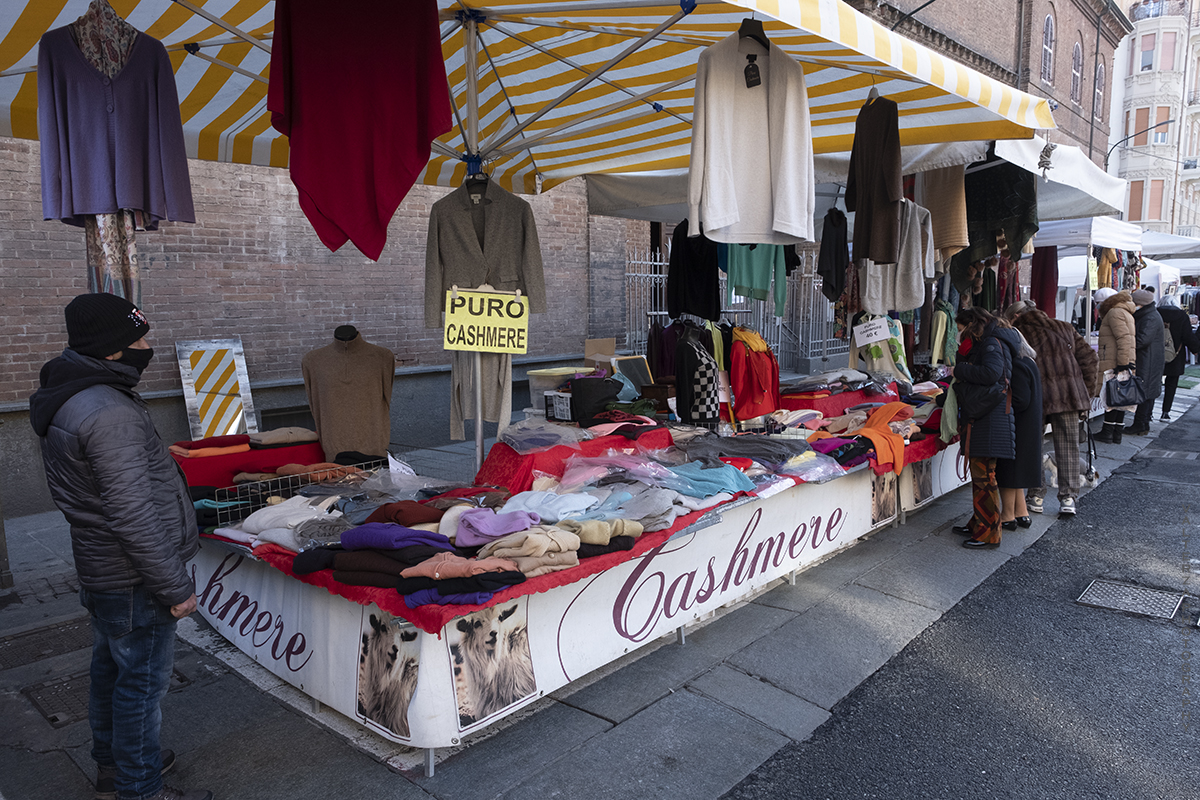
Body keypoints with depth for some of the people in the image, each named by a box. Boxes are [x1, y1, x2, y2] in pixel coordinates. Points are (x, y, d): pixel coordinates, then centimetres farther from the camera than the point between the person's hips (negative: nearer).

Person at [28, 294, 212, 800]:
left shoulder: (62, 400, 5)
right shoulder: (109, 413, -28)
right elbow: (133, 516, -29)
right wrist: (175, 587, -22)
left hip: (98, 570, 10)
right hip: (134, 583, -10)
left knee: (111, 668, 23)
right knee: (142, 681, 6)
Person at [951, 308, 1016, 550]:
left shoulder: (991, 344, -9)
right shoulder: (979, 345, 21)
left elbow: (991, 372, -26)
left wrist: (960, 370, -15)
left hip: (990, 419, -10)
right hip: (977, 420, 10)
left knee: (984, 475, -7)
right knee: (979, 473, 15)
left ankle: (989, 534, -2)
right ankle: (978, 524, 24)